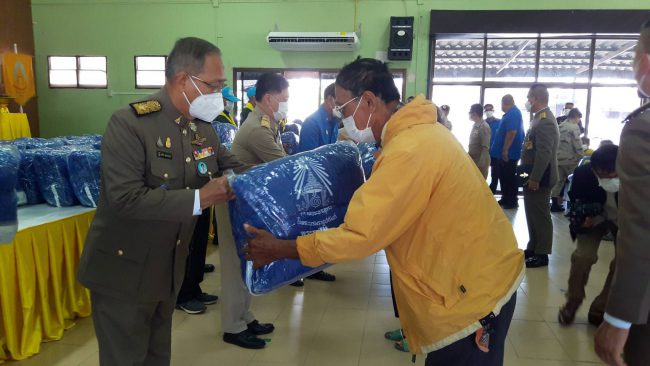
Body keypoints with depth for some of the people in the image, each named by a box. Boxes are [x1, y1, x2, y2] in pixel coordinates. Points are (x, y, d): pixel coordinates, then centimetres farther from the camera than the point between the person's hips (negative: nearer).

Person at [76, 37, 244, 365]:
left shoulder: (202, 127, 1)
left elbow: (233, 168, 8)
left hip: (169, 269, 7)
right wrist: (199, 198, -30)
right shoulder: (129, 123, -21)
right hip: (124, 271, -7)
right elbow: (125, 198, -29)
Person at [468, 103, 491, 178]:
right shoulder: (475, 125, 8)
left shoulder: (484, 127, -17)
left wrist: (480, 165, -24)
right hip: (473, 160, 8)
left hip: (480, 161, -8)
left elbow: (485, 148, -21)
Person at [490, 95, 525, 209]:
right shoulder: (512, 113, 16)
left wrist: (505, 150, -26)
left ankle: (512, 201, 6)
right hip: (506, 152, 10)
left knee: (509, 177, -2)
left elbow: (512, 132, -26)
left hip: (509, 153, -10)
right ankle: (506, 199, 23)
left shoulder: (513, 113, -16)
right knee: (504, 176, 15)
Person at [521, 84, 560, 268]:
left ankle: (542, 254, 8)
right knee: (533, 214, 16)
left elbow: (544, 153, -24)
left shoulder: (545, 121, -19)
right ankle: (533, 248, 27)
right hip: (534, 176, 10)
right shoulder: (541, 118, 14)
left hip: (538, 179, -10)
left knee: (540, 216, -1)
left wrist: (535, 178, -23)